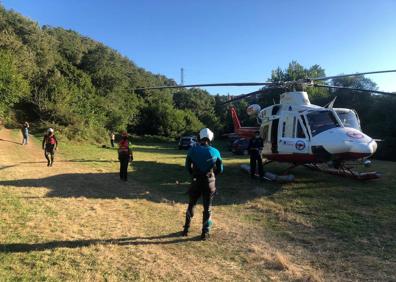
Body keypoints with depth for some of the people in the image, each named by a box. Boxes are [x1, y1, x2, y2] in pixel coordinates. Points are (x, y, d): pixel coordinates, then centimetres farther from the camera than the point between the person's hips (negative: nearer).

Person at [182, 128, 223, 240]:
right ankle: (205, 232, 16)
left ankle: (186, 229, 25)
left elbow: (188, 166, -1)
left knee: (191, 205, 18)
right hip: (209, 182, 0)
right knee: (207, 208, 11)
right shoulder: (215, 152, -7)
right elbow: (220, 169, 0)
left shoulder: (192, 150, -8)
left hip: (196, 181, 1)